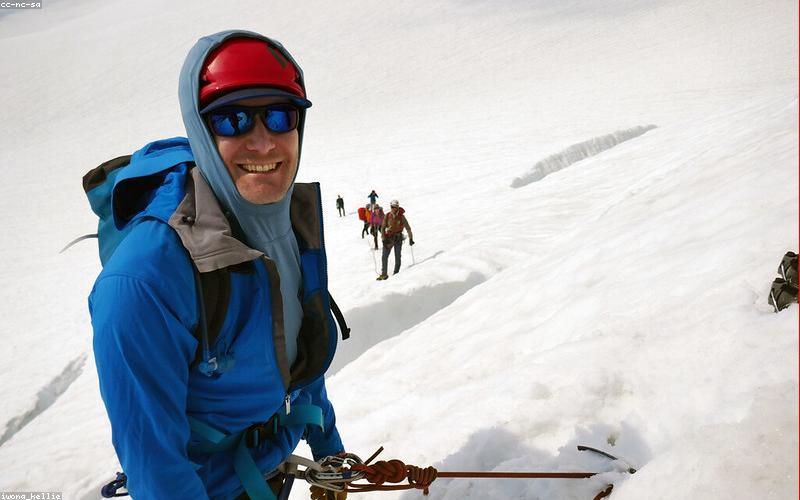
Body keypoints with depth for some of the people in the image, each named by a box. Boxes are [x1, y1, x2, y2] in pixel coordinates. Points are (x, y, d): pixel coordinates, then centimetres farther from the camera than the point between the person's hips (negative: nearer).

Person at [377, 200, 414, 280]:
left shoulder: (401, 216, -6)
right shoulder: (387, 216, -2)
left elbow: (408, 228, -1)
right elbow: (383, 228, 3)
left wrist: (410, 238, -3)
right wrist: (384, 239, -6)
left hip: (398, 238, -1)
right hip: (388, 238, 2)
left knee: (397, 257, 3)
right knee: (384, 257, -4)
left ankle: (396, 273, 13)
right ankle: (384, 274, 3)